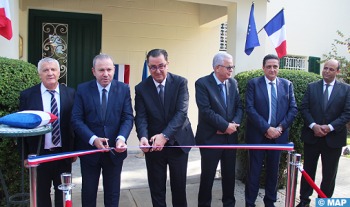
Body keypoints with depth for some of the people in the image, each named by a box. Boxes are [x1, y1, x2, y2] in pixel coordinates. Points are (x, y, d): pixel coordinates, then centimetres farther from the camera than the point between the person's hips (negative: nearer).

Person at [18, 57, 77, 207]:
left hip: (64, 154, 1)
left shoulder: (70, 93, -1)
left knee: (63, 192, 17)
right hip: (38, 155, 0)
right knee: (41, 194, 16)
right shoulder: (27, 96, -3)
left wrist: (75, 150, 1)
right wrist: (25, 155, -3)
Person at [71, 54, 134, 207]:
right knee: (88, 193, 16)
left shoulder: (123, 89, -2)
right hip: (89, 151, 0)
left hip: (114, 151, 1)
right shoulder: (82, 89, -4)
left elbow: (128, 118, -6)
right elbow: (76, 120, -9)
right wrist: (93, 139, -23)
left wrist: (121, 138, -24)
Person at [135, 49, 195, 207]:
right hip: (153, 145, 1)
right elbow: (141, 117, -8)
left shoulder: (180, 83, -8)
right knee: (156, 188, 13)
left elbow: (181, 112, -16)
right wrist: (143, 137, -29)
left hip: (178, 142, 0)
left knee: (179, 186, 14)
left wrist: (165, 135, -28)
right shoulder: (141, 88, -4)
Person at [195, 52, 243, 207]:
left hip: (230, 136, 5)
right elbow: (206, 110, -19)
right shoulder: (202, 83, -11)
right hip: (210, 138, -5)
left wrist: (234, 123, -12)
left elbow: (239, 107, 6)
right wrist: (225, 126, -18)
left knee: (229, 174, 16)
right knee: (207, 176, 8)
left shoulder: (233, 83, 8)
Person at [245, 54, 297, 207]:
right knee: (253, 171, 4)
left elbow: (293, 109, 4)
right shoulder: (253, 84, -3)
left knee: (273, 171, 14)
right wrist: (267, 128, -16)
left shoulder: (287, 85, 7)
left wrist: (280, 127, -9)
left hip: (278, 135, 3)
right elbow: (250, 109, -11)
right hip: (257, 135, -3)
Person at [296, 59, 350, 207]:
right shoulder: (312, 87, 5)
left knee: (329, 174, 9)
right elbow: (304, 108, 0)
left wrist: (330, 127, -16)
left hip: (333, 138, -1)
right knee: (308, 170, 12)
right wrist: (313, 125, -14)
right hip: (312, 136, 1)